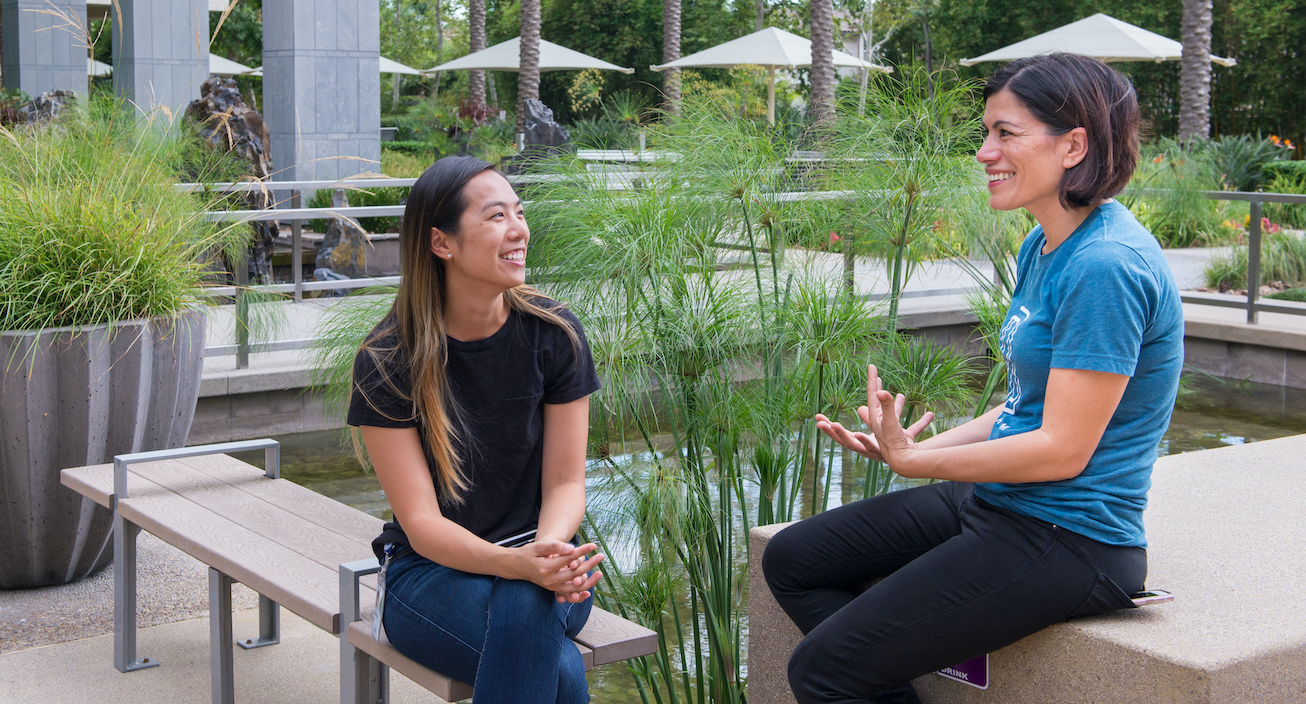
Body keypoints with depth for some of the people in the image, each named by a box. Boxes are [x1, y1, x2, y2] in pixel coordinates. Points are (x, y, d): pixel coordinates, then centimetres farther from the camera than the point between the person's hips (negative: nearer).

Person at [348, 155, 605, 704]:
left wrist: (549, 550, -26)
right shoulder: (384, 363, -11)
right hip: (431, 573, -3)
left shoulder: (554, 334, -5)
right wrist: (517, 563, -33)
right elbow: (421, 522, -14)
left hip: (542, 564, 3)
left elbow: (565, 482, -2)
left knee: (525, 604, -35)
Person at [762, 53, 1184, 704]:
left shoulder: (1107, 268, -22)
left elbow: (1063, 449, -23)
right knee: (792, 559, 10)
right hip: (997, 502, 10)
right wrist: (911, 447, 3)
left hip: (1065, 538, -10)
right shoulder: (1042, 248, 9)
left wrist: (911, 459, -13)